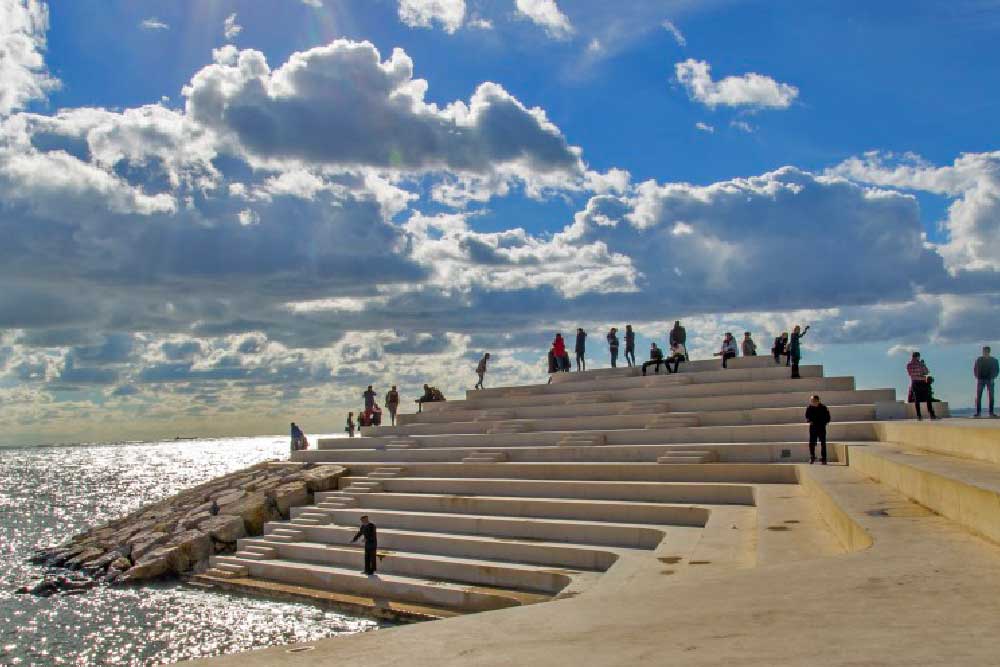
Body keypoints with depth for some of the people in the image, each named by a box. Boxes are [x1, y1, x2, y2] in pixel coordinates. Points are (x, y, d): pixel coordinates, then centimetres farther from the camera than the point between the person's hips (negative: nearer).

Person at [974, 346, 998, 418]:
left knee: (991, 396, -3)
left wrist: (993, 378, -7)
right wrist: (977, 377, -3)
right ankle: (978, 412, -3)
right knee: (978, 396, -5)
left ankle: (991, 412, 2)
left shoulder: (994, 360, 2)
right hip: (980, 380, 0)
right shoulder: (979, 360, 4)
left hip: (990, 380, 0)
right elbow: (975, 369, 9)